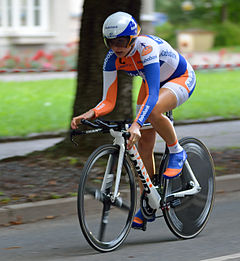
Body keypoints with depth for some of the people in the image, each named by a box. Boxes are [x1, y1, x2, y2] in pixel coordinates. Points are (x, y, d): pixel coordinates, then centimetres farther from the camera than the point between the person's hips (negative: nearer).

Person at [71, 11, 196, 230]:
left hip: (181, 79, -6)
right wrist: (89, 115, -38)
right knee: (144, 146, 0)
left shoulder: (147, 48, -38)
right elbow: (109, 102, -18)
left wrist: (136, 125, -60)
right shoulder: (112, 59, -19)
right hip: (153, 82, 7)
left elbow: (153, 95, -47)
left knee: (153, 111, -38)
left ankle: (177, 152, -11)